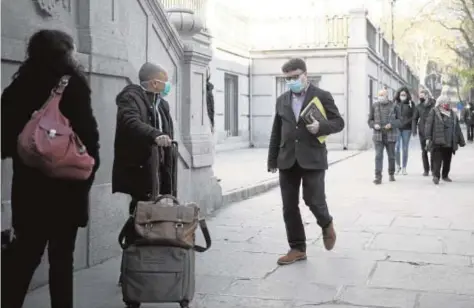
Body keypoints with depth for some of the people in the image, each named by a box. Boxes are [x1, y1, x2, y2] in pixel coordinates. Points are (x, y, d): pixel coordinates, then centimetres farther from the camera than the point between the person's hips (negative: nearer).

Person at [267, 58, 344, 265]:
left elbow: (338, 122, 1)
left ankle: (326, 225, 27)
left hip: (312, 159, -4)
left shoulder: (322, 96, 1)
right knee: (289, 207, 3)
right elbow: (276, 132, 15)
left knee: (313, 200, -7)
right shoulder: (282, 100, 13)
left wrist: (321, 126, -19)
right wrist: (272, 160, 13)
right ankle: (297, 248, 14)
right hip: (288, 160, 4)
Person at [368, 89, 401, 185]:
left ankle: (391, 174, 30)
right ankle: (378, 177, -11)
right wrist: (374, 125, -12)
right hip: (378, 135, 0)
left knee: (391, 156, 11)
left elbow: (399, 120, 3)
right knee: (378, 156, -9)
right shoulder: (374, 106, 4)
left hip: (390, 136, 0)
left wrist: (391, 124, -16)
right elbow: (370, 120, 9)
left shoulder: (394, 106, 1)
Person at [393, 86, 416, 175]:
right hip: (396, 128, 0)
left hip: (406, 129, 0)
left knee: (405, 149, 6)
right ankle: (398, 165, 13)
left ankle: (404, 168, 17)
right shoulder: (395, 103, 4)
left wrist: (413, 128, -8)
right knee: (396, 148, -8)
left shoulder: (411, 104, 3)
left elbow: (414, 116, 0)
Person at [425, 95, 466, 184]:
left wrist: (461, 140, 19)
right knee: (437, 159, -11)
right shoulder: (434, 112, 0)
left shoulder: (452, 114, 17)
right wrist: (428, 137, -15)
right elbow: (429, 125, -7)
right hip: (437, 141, -6)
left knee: (447, 160, 12)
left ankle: (445, 175, 26)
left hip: (449, 142, 6)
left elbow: (457, 128, 19)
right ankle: (436, 176, -12)